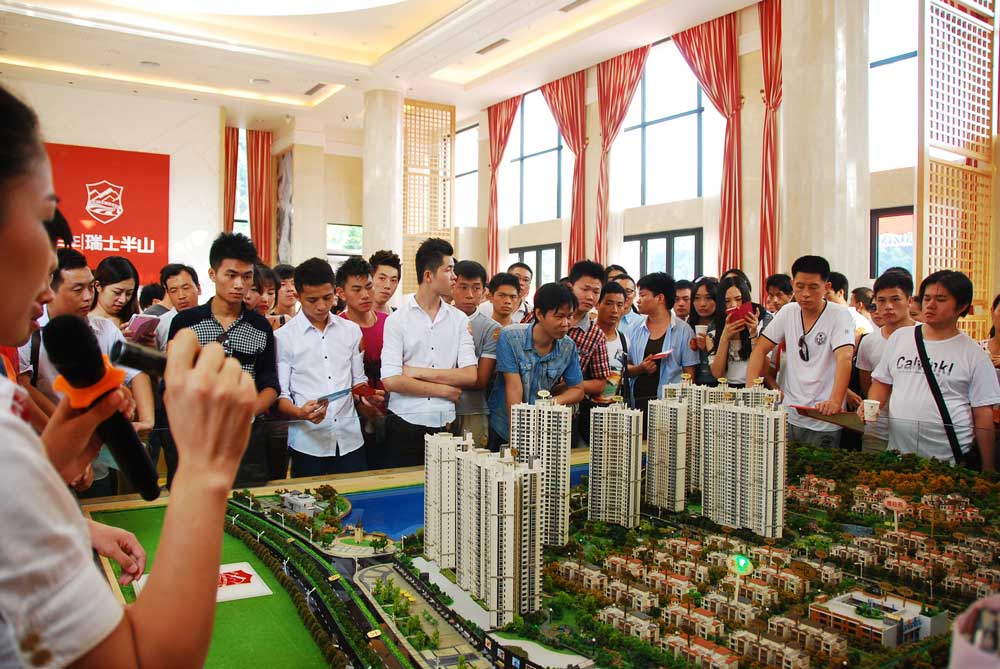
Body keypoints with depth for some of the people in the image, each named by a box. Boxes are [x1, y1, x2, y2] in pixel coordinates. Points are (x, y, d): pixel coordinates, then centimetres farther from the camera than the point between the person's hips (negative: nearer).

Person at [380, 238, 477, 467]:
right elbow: (391, 381, -12)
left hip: (444, 424, 2)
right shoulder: (397, 319, -3)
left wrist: (419, 372, -9)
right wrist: (445, 390, -6)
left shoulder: (459, 319, 5)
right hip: (405, 424, -2)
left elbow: (471, 376, -4)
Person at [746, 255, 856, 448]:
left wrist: (835, 402, -38)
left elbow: (844, 358, -23)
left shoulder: (840, 315, -9)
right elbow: (760, 350, 6)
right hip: (788, 415, 5)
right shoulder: (788, 312, 5)